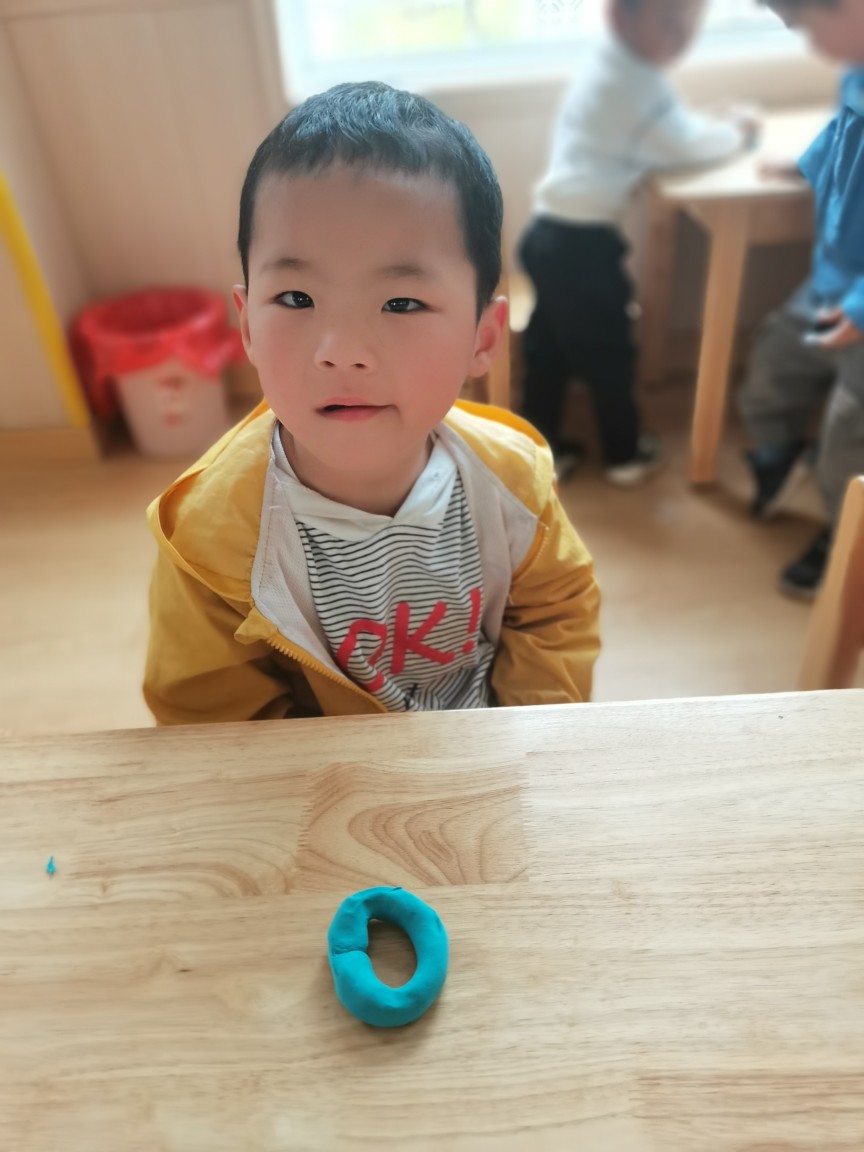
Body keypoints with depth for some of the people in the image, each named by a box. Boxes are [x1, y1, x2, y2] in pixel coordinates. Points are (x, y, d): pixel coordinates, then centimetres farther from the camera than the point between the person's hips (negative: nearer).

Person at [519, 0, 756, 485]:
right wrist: (736, 129, 5)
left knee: (549, 351, 14)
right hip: (579, 242, -9)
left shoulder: (617, 68, 16)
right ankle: (627, 453, 22)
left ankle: (543, 449, 25)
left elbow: (669, 128, 25)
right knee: (609, 354, 6)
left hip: (552, 233, 9)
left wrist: (716, 123, 11)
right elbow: (686, 145, -12)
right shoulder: (632, 82, -14)